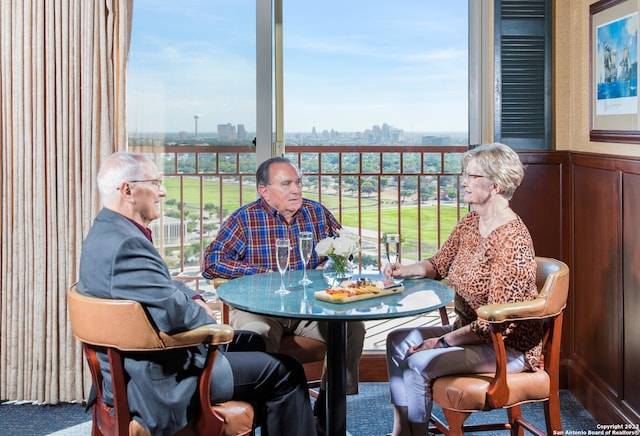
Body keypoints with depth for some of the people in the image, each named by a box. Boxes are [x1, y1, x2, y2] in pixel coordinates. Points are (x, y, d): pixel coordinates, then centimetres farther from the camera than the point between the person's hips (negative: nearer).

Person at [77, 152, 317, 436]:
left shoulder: (106, 233, 8)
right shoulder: (126, 244, -27)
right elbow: (173, 312, -30)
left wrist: (192, 298, 2)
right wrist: (207, 318, -9)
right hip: (159, 381, -11)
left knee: (251, 341, 25)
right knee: (284, 371, -4)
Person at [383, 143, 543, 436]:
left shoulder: (511, 241, -24)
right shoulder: (470, 224, 3)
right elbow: (439, 264, 17)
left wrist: (444, 340, -20)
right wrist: (406, 270, -3)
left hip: (509, 347, -9)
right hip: (469, 330, 9)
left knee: (419, 363, -22)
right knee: (398, 341, 0)